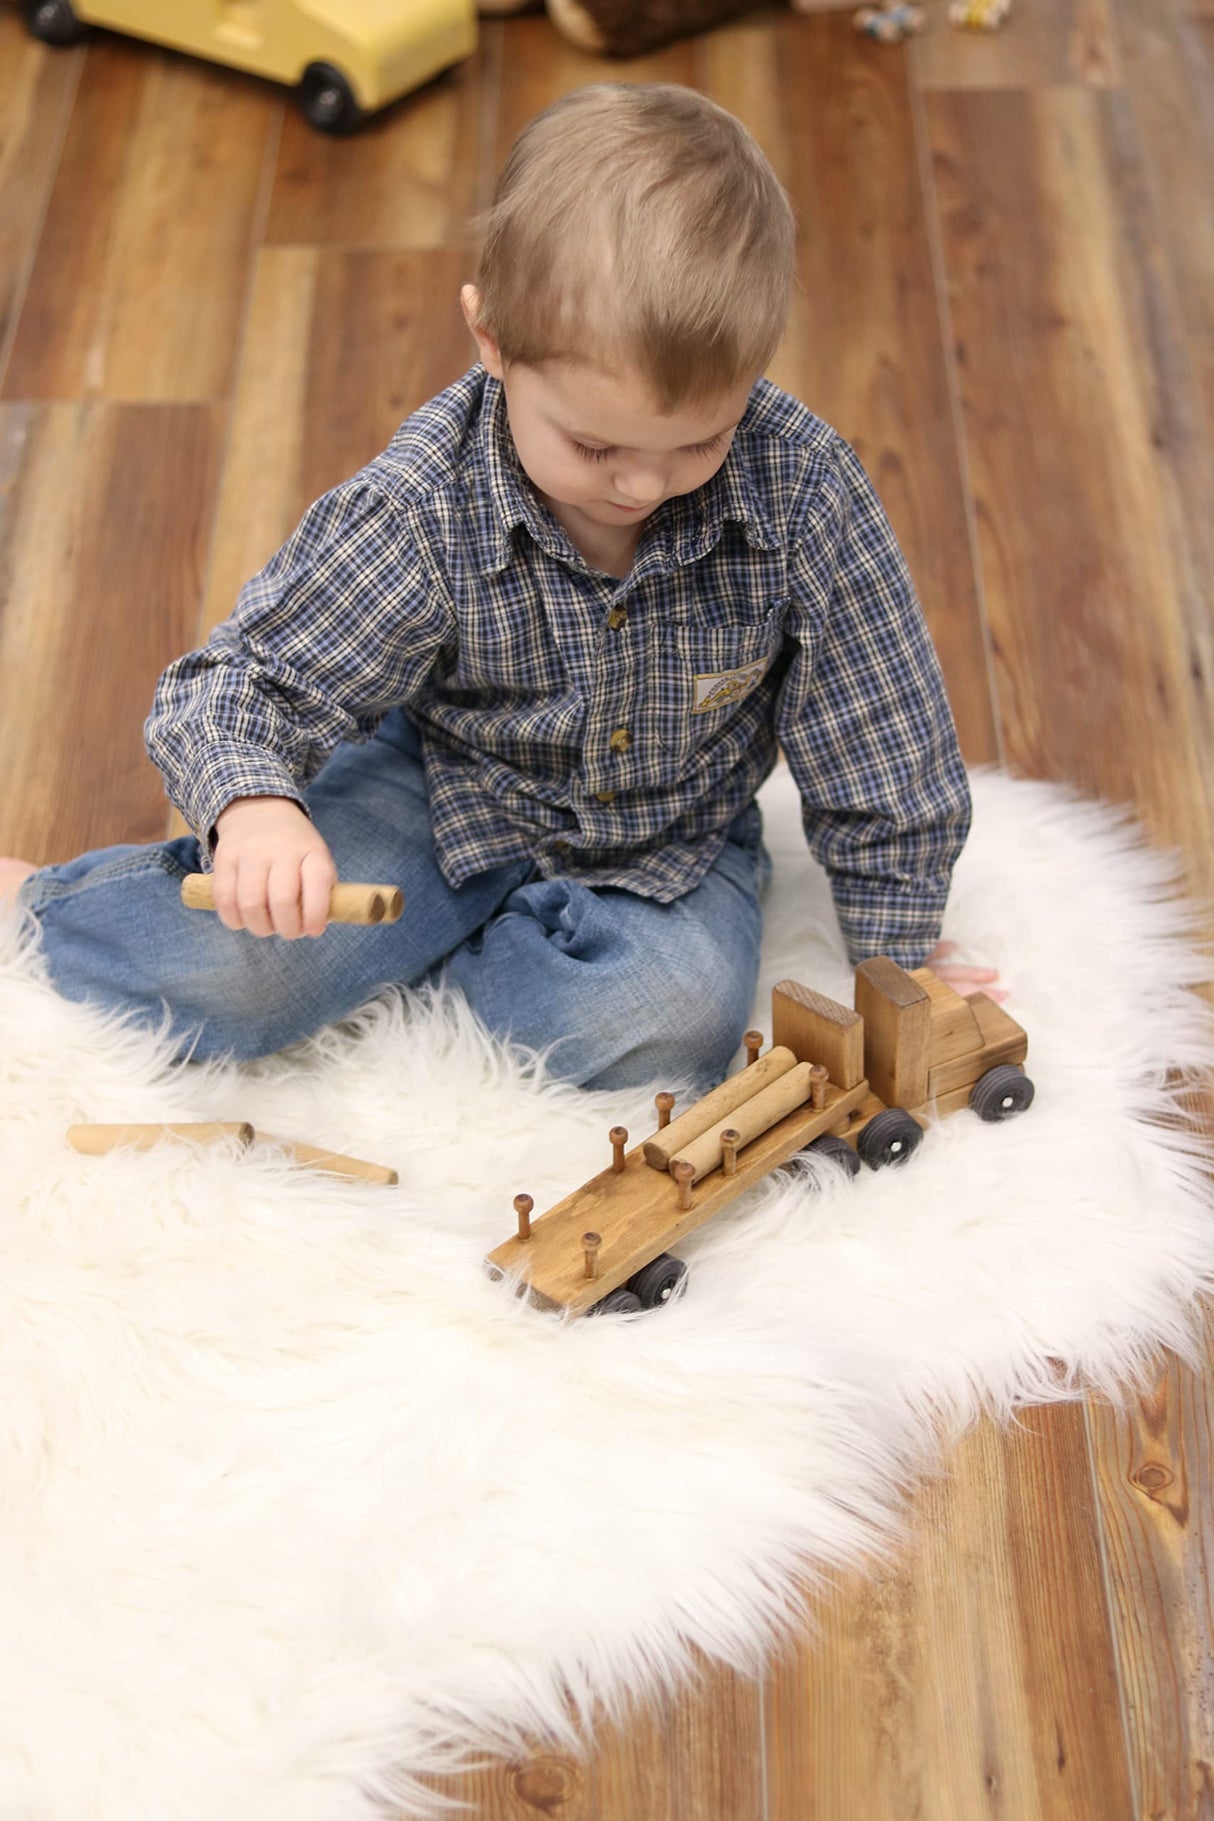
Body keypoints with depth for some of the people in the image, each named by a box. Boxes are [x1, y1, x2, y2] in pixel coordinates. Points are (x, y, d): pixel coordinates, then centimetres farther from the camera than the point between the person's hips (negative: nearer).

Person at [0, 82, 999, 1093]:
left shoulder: (801, 486, -24)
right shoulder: (422, 506, -26)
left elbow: (882, 735, -12)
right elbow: (245, 679, -21)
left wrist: (899, 947, -6)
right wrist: (254, 805, -44)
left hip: (670, 840, 2)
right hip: (446, 789, -2)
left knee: (670, 1024, -27)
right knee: (236, 977, -23)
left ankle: (404, 943, -3)